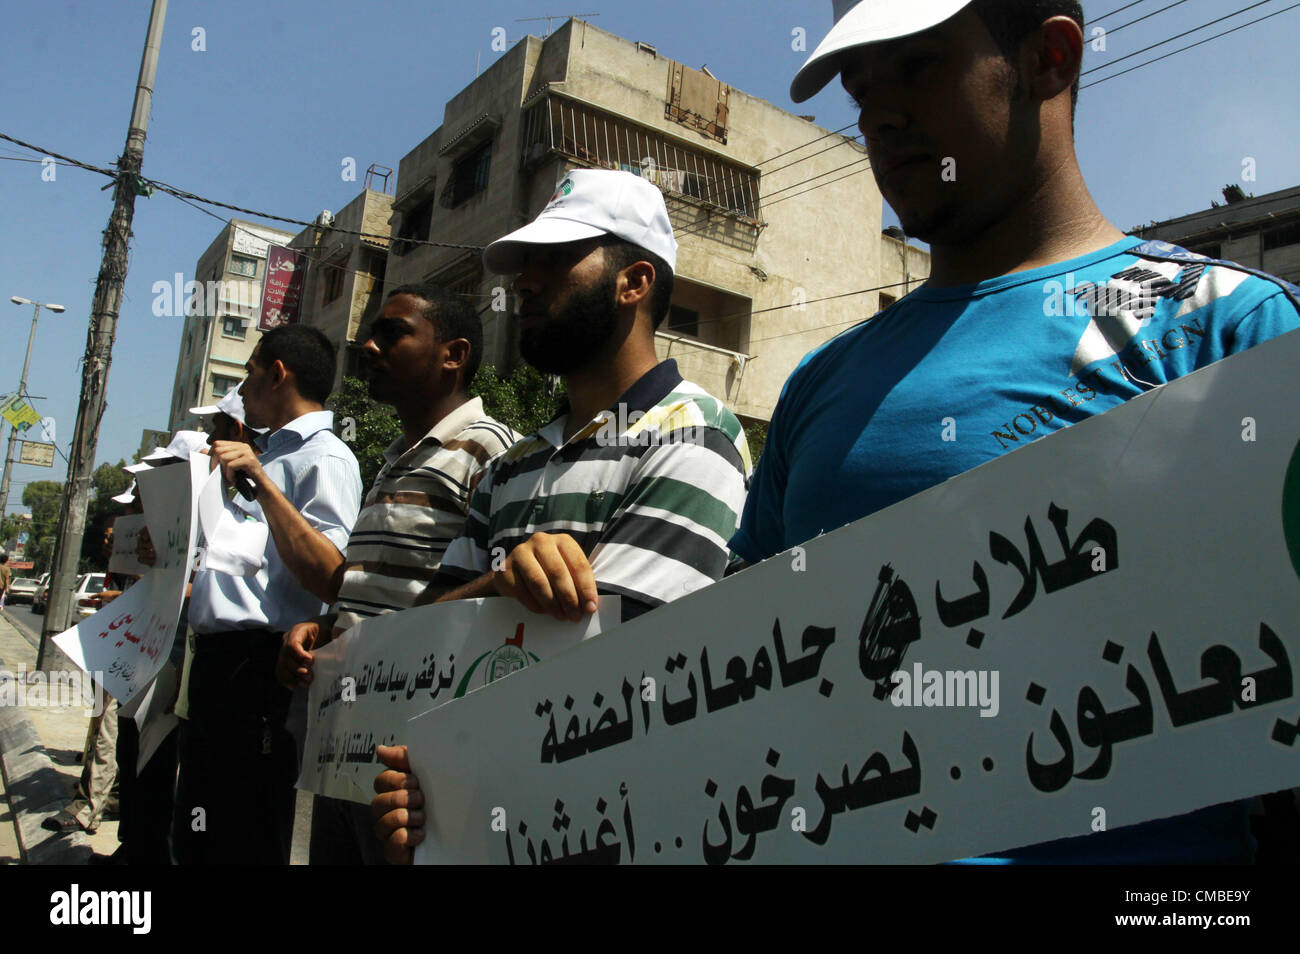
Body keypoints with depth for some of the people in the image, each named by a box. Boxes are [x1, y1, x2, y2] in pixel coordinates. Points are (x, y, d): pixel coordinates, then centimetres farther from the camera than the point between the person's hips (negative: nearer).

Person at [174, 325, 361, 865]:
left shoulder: (323, 456, -11)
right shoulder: (267, 454, 20)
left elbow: (328, 578, -25)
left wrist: (261, 481, -25)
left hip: (256, 668, -10)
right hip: (216, 659, 10)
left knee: (242, 846, 0)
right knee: (196, 843, 20)